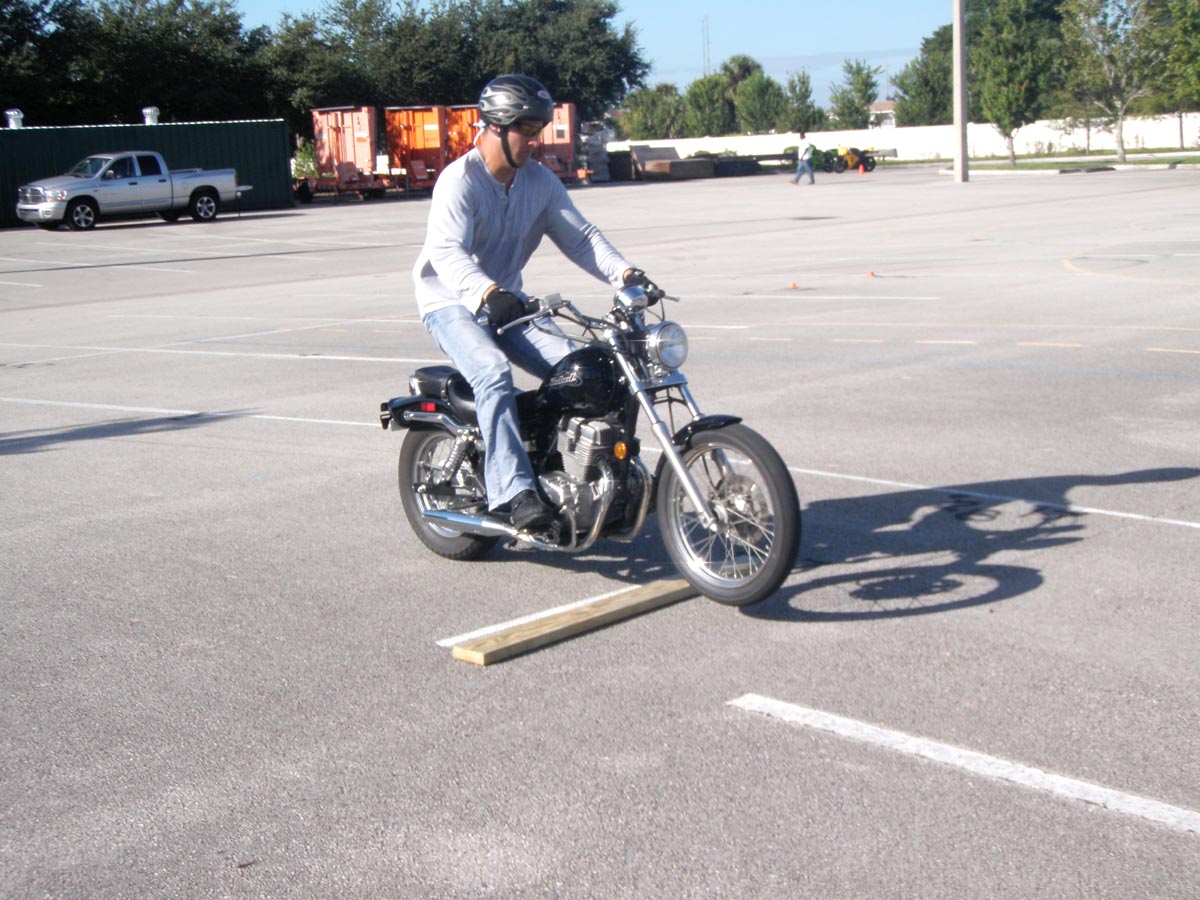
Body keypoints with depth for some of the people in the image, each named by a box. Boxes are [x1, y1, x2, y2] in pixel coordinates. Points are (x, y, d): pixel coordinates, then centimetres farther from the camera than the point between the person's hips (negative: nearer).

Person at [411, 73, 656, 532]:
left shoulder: (540, 181, 5)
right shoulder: (459, 179, -16)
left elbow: (579, 236, 2)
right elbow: (447, 252, -30)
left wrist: (625, 272, -16)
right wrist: (488, 293, -49)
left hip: (509, 302, 6)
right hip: (452, 305, -6)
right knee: (494, 372, -33)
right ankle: (514, 492, -36)